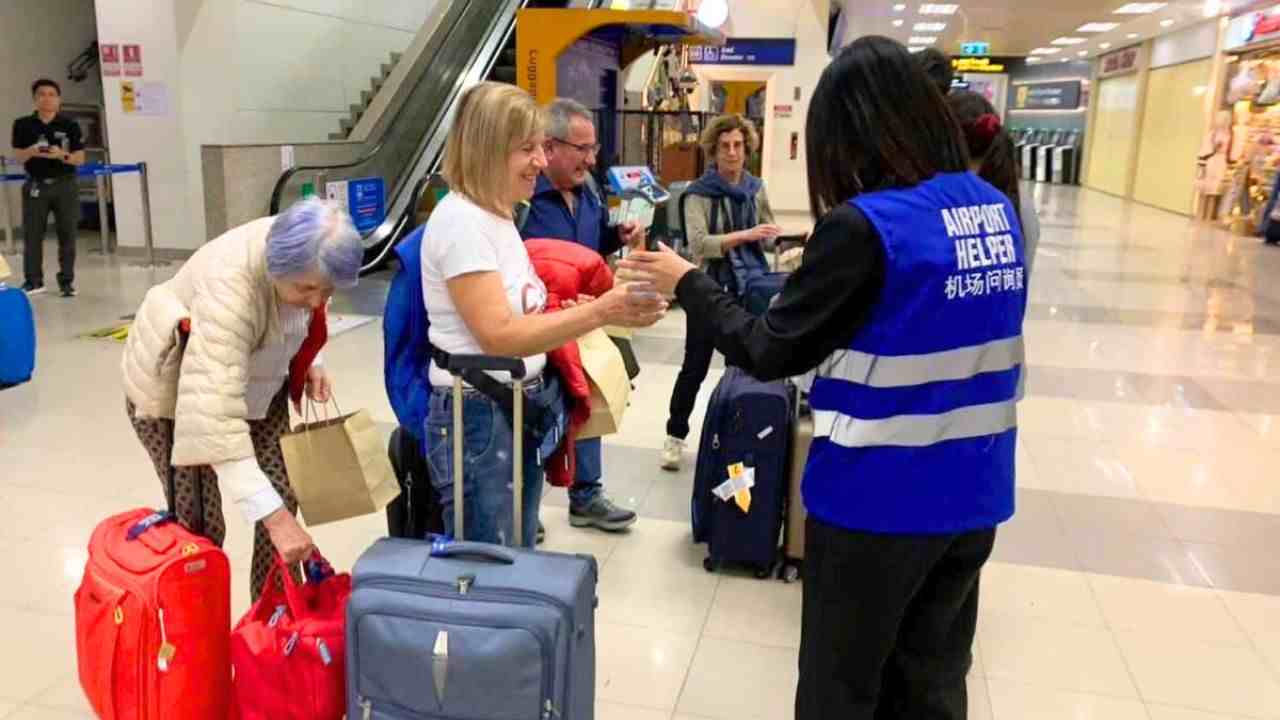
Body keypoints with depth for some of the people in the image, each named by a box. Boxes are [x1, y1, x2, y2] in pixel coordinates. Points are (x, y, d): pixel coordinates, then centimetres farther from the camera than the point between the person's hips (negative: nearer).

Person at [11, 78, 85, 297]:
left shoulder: (70, 125, 0)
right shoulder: (23, 125, 2)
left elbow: (80, 159, -1)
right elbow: (19, 157, 3)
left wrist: (62, 155, -20)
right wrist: (32, 151, -17)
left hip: (65, 184, 0)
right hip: (35, 185, 1)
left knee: (67, 234, 2)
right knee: (32, 234, 2)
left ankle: (67, 281, 11)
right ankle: (34, 280, 12)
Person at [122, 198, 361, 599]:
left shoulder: (302, 256, -20)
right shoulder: (230, 288, -41)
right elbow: (215, 416, -48)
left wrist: (310, 362, -9)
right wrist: (272, 516, -51)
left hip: (255, 383, 6)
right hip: (174, 390, -6)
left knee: (281, 502, 2)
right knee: (199, 524, -4)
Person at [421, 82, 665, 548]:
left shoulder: (498, 216, 11)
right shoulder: (461, 220, -18)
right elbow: (498, 335, -24)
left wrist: (571, 315, -1)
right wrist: (599, 312, -28)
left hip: (522, 410, 9)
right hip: (480, 419, -9)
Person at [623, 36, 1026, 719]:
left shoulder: (865, 225, -20)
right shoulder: (996, 209, 2)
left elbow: (770, 354, -15)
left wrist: (687, 283, -1)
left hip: (877, 499, -6)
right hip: (971, 493, 7)